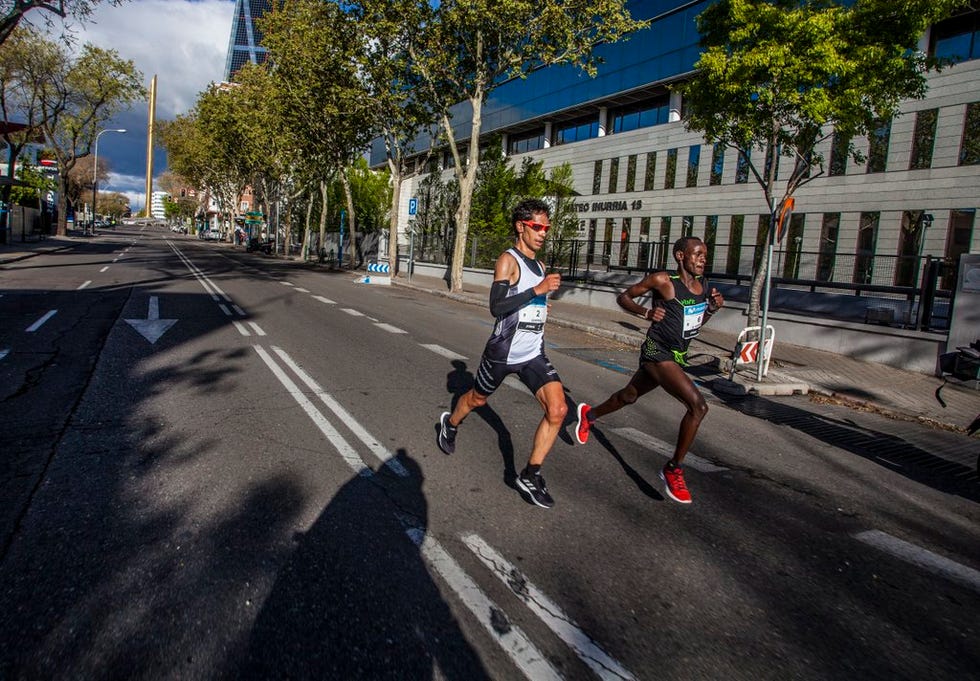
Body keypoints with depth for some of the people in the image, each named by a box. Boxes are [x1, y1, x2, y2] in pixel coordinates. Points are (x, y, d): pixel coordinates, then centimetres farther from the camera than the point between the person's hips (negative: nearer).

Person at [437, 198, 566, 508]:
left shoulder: (539, 265, 11)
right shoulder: (508, 260, -13)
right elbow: (496, 307, -26)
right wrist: (538, 290, -29)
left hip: (534, 354, 6)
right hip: (503, 352, -6)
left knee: (558, 410, -11)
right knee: (477, 399, 17)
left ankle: (531, 475, 1)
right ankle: (450, 424, 52)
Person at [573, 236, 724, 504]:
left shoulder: (703, 284, 7)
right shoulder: (662, 281, -14)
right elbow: (623, 297, -3)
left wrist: (712, 308, 1)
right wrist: (646, 312, -20)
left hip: (678, 357, 8)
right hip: (657, 353, -8)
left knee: (629, 396, 24)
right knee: (698, 406, -20)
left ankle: (588, 415, 51)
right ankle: (673, 469, -4)